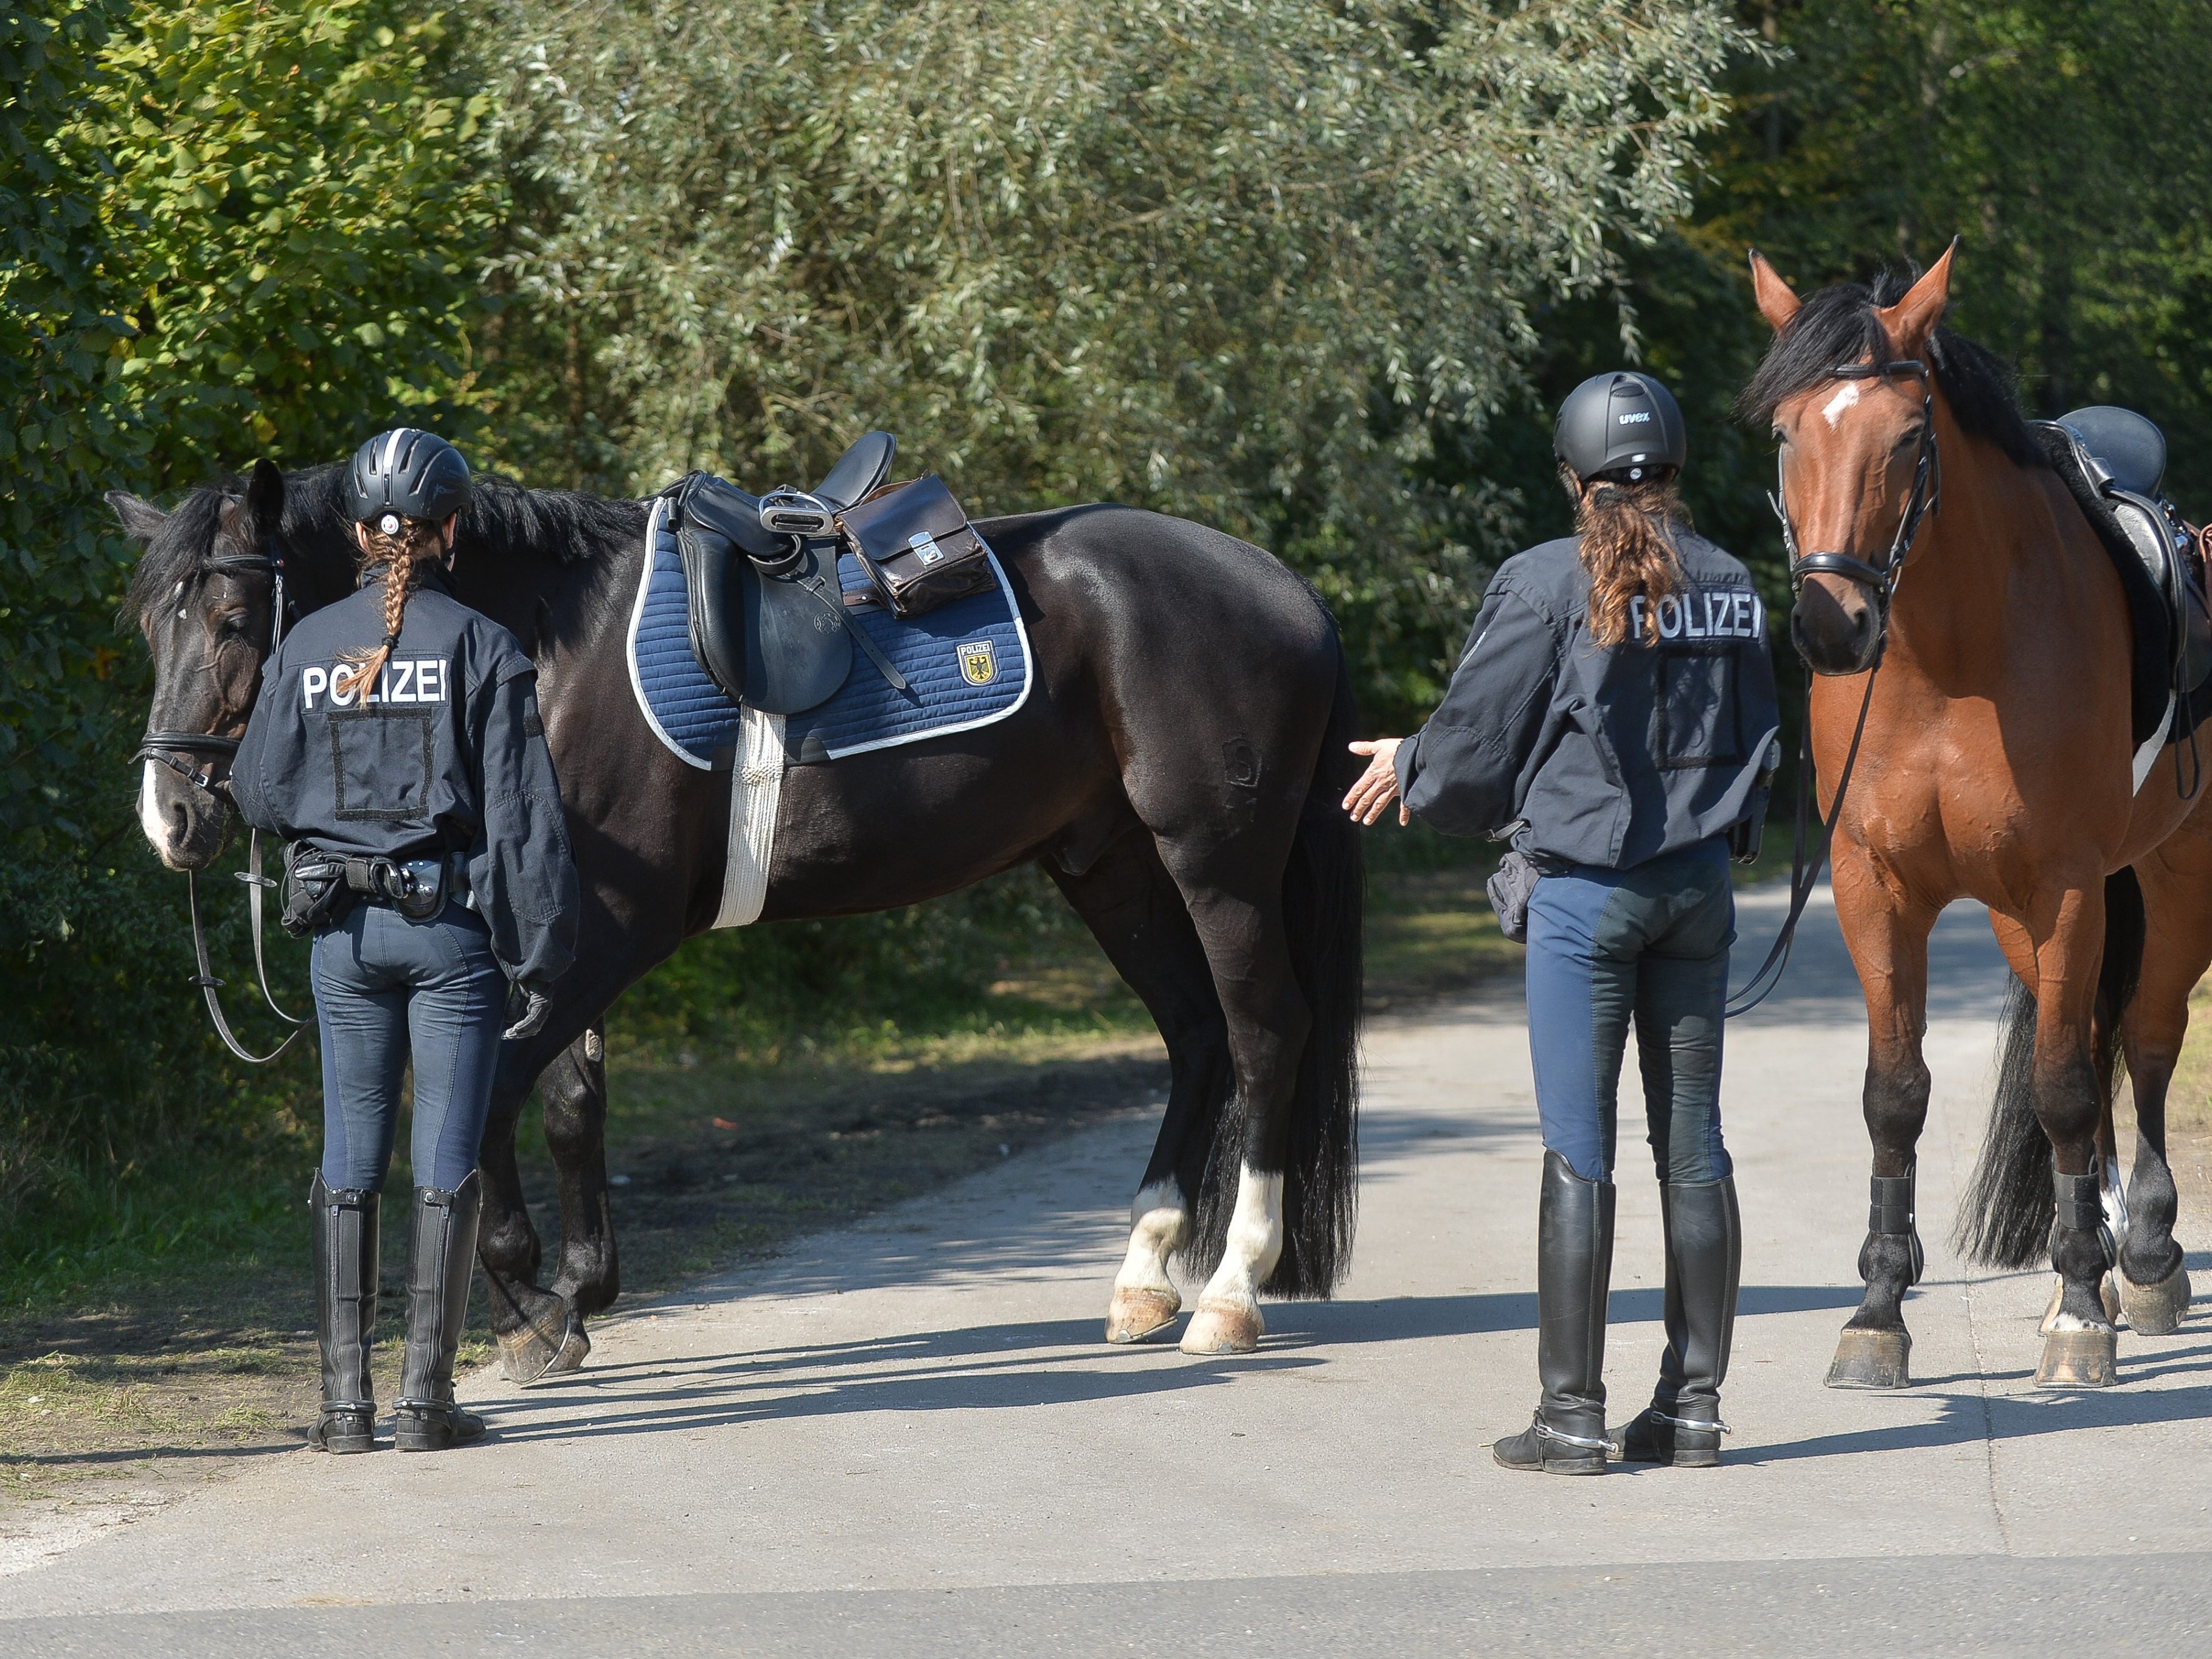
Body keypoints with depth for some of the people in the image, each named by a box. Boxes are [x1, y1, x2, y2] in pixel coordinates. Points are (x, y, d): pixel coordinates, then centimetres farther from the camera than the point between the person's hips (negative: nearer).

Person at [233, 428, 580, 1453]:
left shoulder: (306, 648, 1)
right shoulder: (482, 650, -7)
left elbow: (261, 798, 5)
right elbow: (522, 818, -9)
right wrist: (539, 955, -5)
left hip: (344, 931, 3)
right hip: (455, 923, -3)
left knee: (350, 1158, 10)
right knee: (447, 1161, 3)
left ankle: (345, 1398, 7)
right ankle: (426, 1399, 1)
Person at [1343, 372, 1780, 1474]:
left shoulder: (1548, 585, -11)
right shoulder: (1731, 587, 4)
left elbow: (1479, 737, -6)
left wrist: (1408, 773, 15)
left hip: (1582, 887, -5)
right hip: (1699, 884, 5)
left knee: (1578, 1152, -1)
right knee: (1693, 1145, 9)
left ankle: (1572, 1414, 0)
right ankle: (1693, 1404, 12)